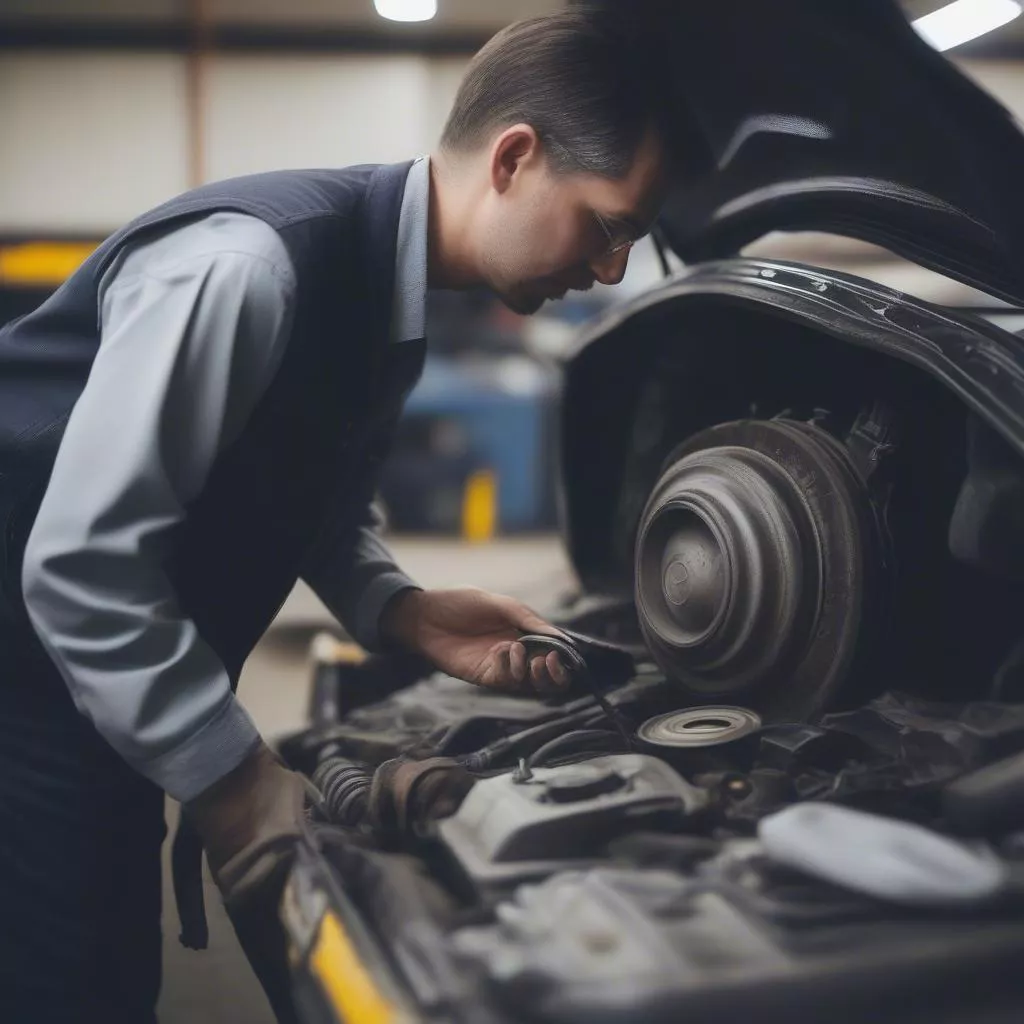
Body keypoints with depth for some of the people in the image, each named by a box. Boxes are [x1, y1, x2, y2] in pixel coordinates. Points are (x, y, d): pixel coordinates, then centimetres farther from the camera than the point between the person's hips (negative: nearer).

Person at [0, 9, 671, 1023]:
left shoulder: (389, 282, 1)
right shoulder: (251, 264, -28)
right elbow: (81, 561, -27)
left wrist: (407, 613, -6)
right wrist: (237, 782, -20)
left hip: (107, 701, 8)